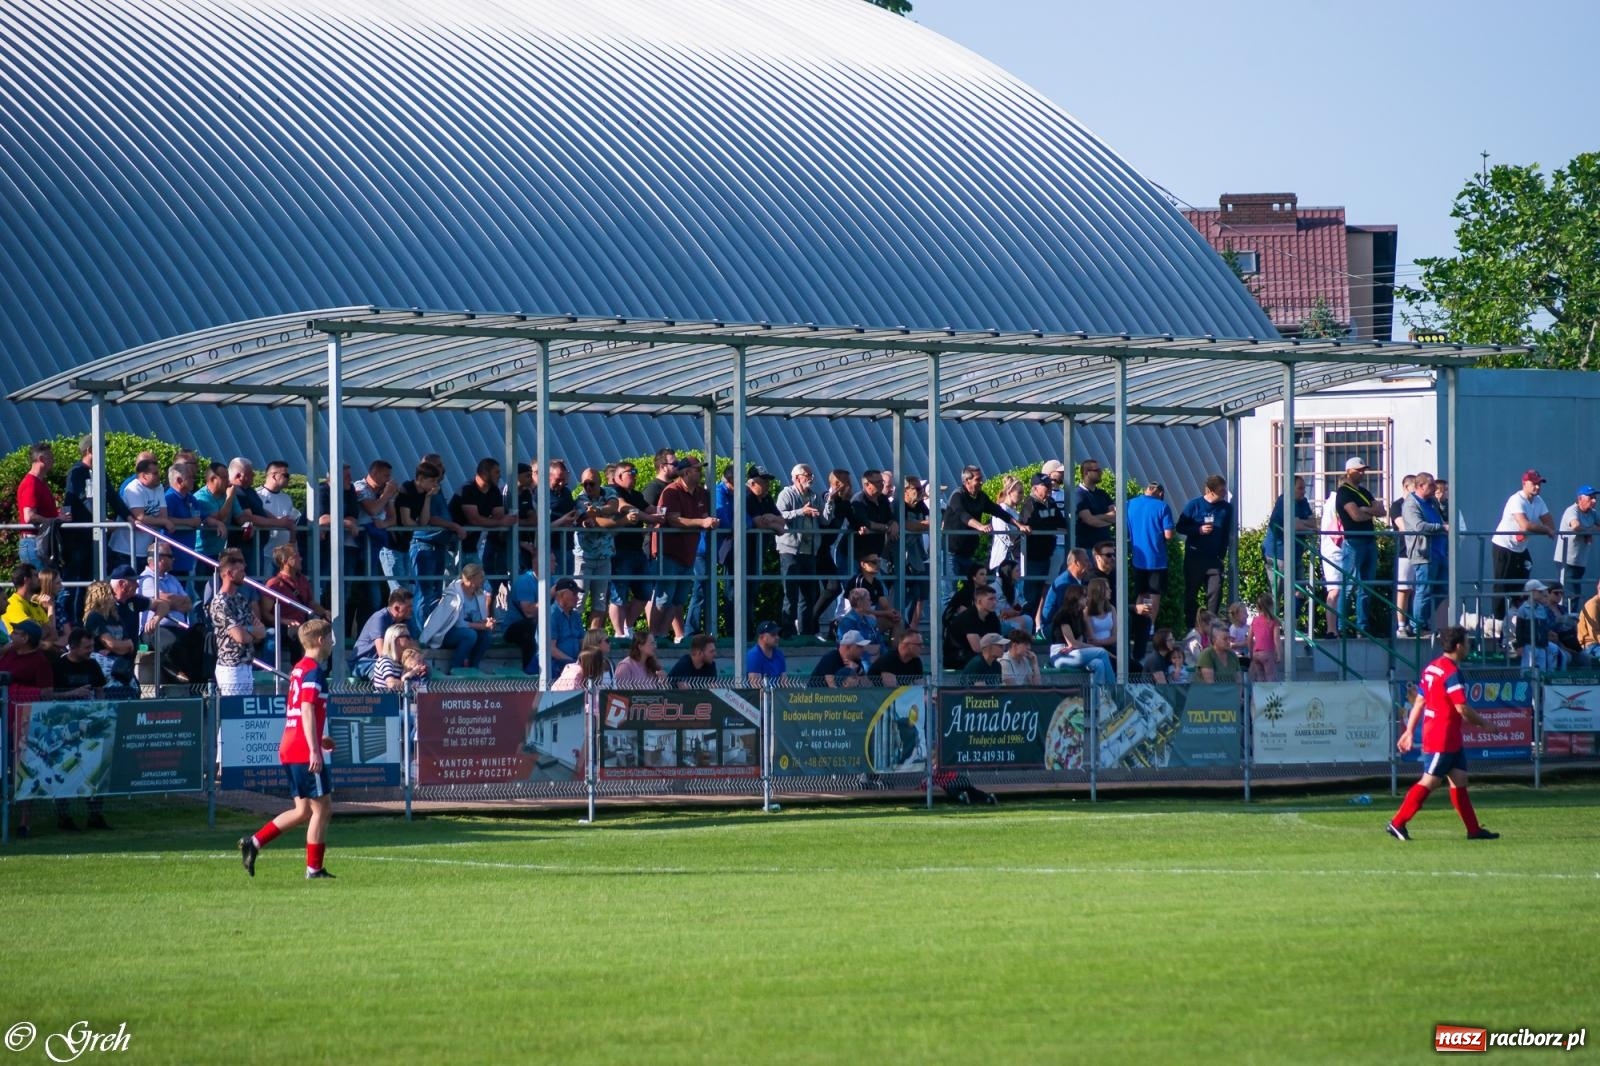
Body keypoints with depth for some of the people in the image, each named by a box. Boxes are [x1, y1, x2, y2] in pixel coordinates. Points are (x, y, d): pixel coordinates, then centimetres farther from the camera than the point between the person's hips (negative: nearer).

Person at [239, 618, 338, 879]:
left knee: (304, 811, 13)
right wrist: (314, 749, -25)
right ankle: (314, 869, 1)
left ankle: (254, 842, 7)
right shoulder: (314, 671, -12)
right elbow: (307, 711, -21)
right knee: (322, 808, -2)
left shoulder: (299, 669, 17)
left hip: (290, 748, 10)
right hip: (304, 752, -10)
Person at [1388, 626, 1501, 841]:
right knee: (1429, 782, -7)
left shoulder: (1433, 668, 12)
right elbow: (1462, 708, -18)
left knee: (1459, 780, 10)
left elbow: (1419, 702, 14)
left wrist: (1409, 731, 17)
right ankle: (1397, 823, -5)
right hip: (1443, 738, -10)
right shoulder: (1452, 672, -17)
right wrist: (1484, 724, -4)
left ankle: (1473, 829, 11)